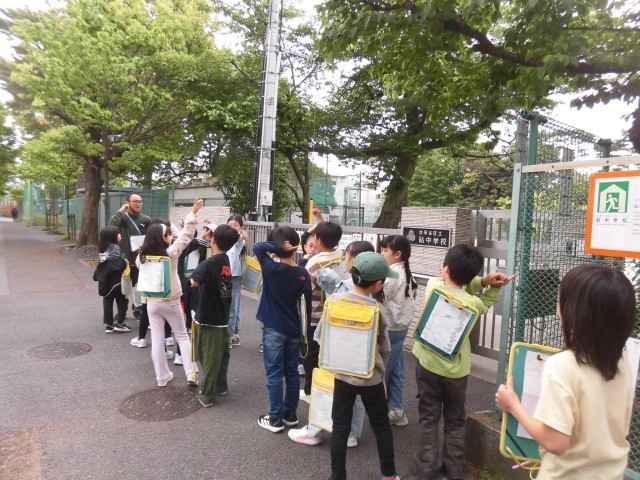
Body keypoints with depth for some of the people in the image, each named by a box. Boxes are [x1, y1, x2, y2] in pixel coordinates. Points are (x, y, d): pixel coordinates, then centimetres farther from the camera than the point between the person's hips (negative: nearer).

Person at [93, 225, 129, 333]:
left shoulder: (102, 248, 10)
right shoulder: (114, 247, -15)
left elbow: (103, 263, 12)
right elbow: (118, 262, -28)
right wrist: (125, 263, -11)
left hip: (105, 281, 7)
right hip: (115, 280, -7)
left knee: (107, 302, 11)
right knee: (122, 301, 8)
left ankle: (109, 325, 15)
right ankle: (119, 324, 7)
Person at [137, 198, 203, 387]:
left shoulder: (142, 257, -4)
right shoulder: (171, 253, -17)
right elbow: (185, 236, -15)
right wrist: (193, 212, -15)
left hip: (152, 302, 3)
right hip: (171, 302, -3)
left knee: (157, 340, 10)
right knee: (182, 336, 11)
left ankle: (162, 377, 19)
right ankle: (191, 373, 6)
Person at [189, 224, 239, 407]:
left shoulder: (208, 264, -21)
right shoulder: (226, 260, 1)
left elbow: (194, 282, -39)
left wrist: (193, 277, -19)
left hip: (207, 319, -6)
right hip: (222, 318, 6)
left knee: (209, 359, 5)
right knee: (221, 355, 19)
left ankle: (207, 396, 17)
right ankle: (221, 386, 35)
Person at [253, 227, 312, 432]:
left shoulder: (271, 268, -15)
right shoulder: (304, 273, -5)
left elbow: (257, 247, -7)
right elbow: (307, 303, -1)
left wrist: (278, 248, -19)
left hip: (274, 330, -4)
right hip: (294, 330, 4)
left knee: (275, 375, 5)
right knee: (292, 373, 15)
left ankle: (275, 419, 15)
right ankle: (290, 414, 28)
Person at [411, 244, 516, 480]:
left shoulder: (433, 285, -14)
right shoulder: (473, 303, -15)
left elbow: (452, 284, 4)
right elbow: (485, 304, 9)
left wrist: (483, 281, -7)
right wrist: (492, 287, 0)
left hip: (428, 364, 0)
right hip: (456, 369, 0)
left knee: (429, 418, 15)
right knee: (455, 419, 20)